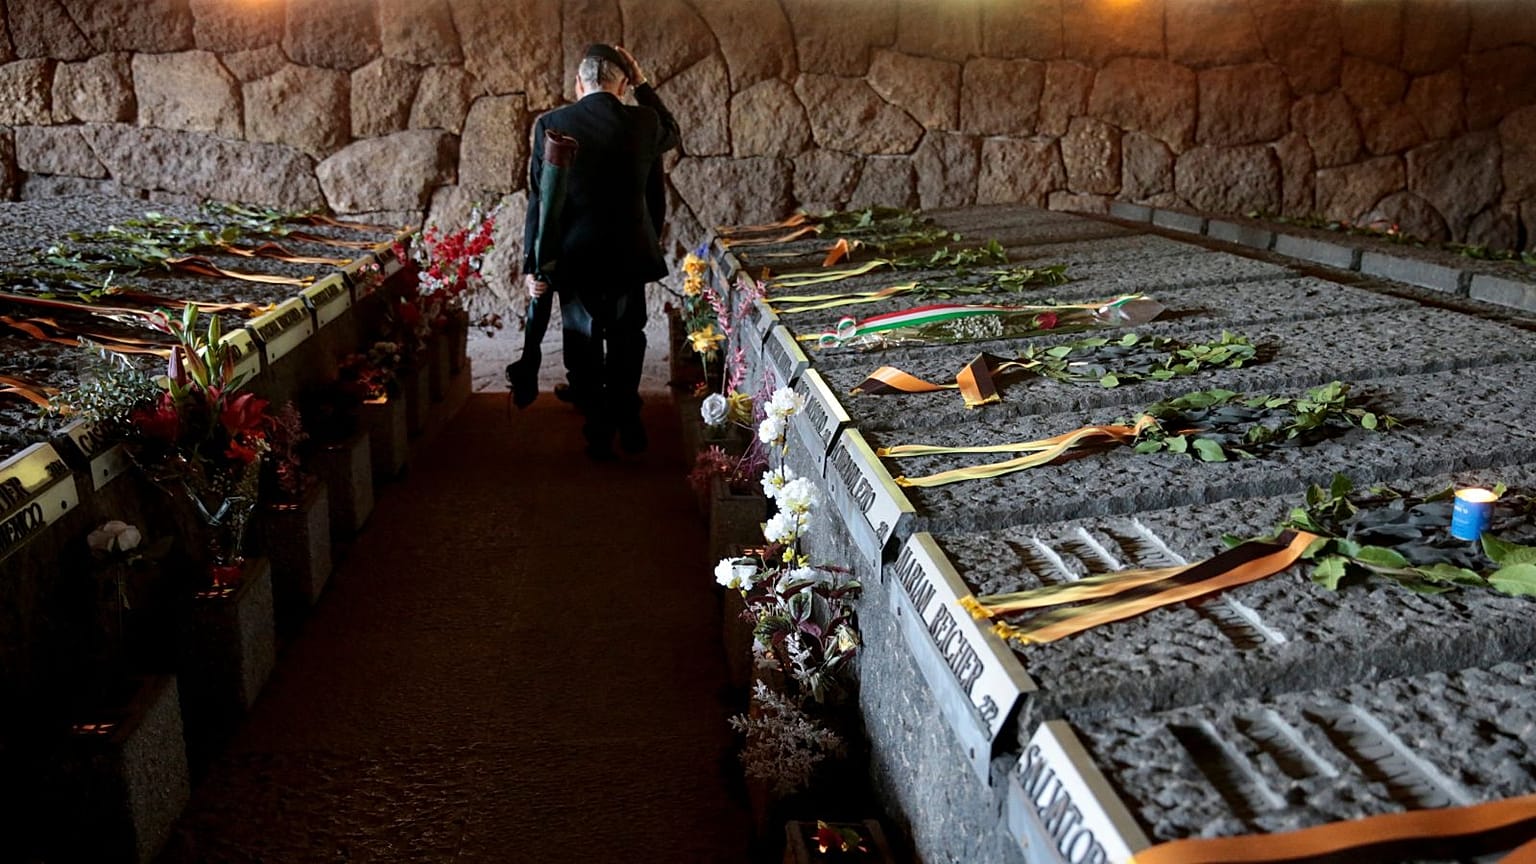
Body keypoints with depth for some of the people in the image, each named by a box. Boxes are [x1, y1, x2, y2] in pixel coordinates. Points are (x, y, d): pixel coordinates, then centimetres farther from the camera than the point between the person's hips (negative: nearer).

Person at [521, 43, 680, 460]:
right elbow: (672, 134, 20)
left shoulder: (549, 125, -8)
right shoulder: (643, 123, -6)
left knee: (584, 350, 12)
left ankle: (598, 435, 18)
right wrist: (642, 83, 16)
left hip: (574, 260, -1)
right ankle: (628, 426, 26)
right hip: (629, 257, 1)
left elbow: (538, 201, -7)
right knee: (626, 343, 19)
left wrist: (532, 264, -2)